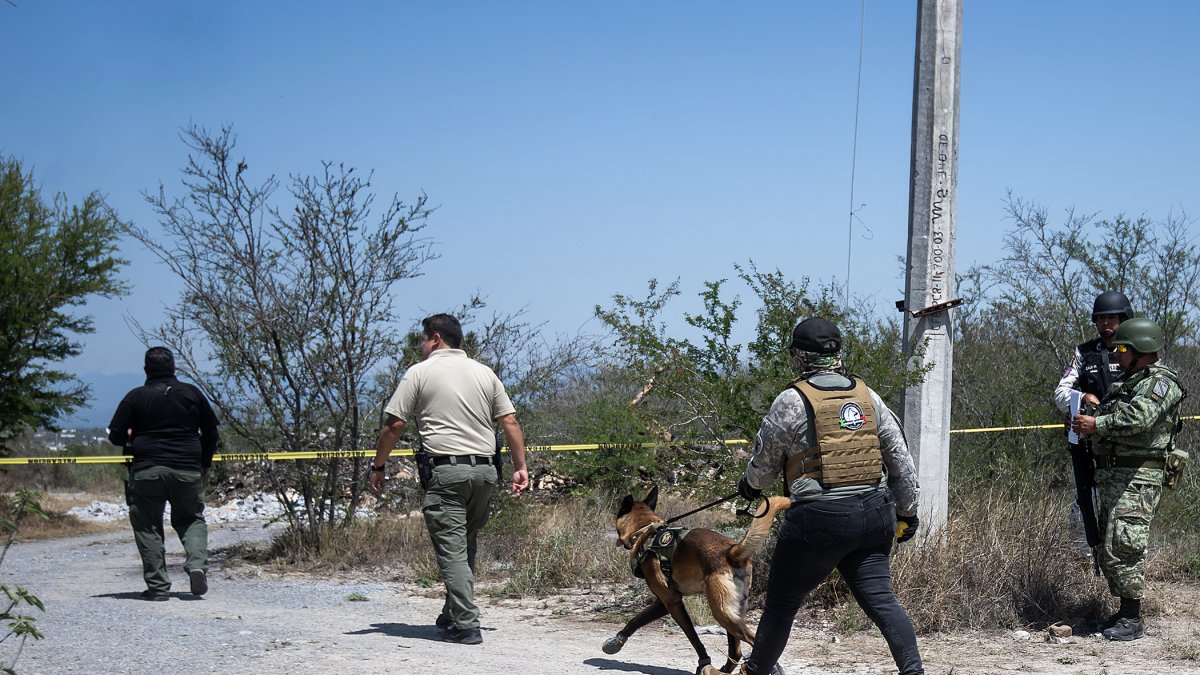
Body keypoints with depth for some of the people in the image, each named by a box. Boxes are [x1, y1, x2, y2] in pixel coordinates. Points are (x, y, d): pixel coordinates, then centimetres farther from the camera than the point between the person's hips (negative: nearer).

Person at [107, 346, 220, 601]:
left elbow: (115, 435, 0)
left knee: (148, 527, 6)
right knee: (191, 519, 18)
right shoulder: (191, 393, 7)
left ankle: (157, 585, 0)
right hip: (188, 471, 2)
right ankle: (197, 563, -8)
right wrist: (204, 463, 23)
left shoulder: (136, 397, 1)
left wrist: (131, 440, 22)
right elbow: (211, 431, 12)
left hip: (148, 470, -2)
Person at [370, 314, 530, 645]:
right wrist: (521, 467, 14)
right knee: (466, 546, 17)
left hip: (446, 471, -5)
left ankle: (465, 625, -10)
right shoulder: (485, 373, 14)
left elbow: (394, 425, -2)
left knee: (451, 549, -4)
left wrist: (378, 466, 8)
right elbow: (510, 422, 10)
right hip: (485, 470, 5)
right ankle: (453, 614, 24)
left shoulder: (420, 373, 1)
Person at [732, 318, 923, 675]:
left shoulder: (792, 401, -6)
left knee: (782, 600, 12)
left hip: (820, 518, -4)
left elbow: (764, 460, 6)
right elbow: (900, 457, 11)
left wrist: (751, 484, 28)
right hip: (874, 512, 5)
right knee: (880, 599, 4)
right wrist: (907, 510, 20)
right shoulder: (867, 395, 9)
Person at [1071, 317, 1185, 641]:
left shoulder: (1160, 382, -9)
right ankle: (1124, 612, 20)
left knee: (1124, 547, -13)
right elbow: (1113, 417, 30)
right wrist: (1088, 421, 10)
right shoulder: (1126, 381, 21)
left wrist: (1096, 424, -18)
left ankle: (1133, 620, -9)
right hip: (1112, 474, 10)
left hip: (1138, 478, -10)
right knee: (1109, 549, 12)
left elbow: (1138, 418, -25)